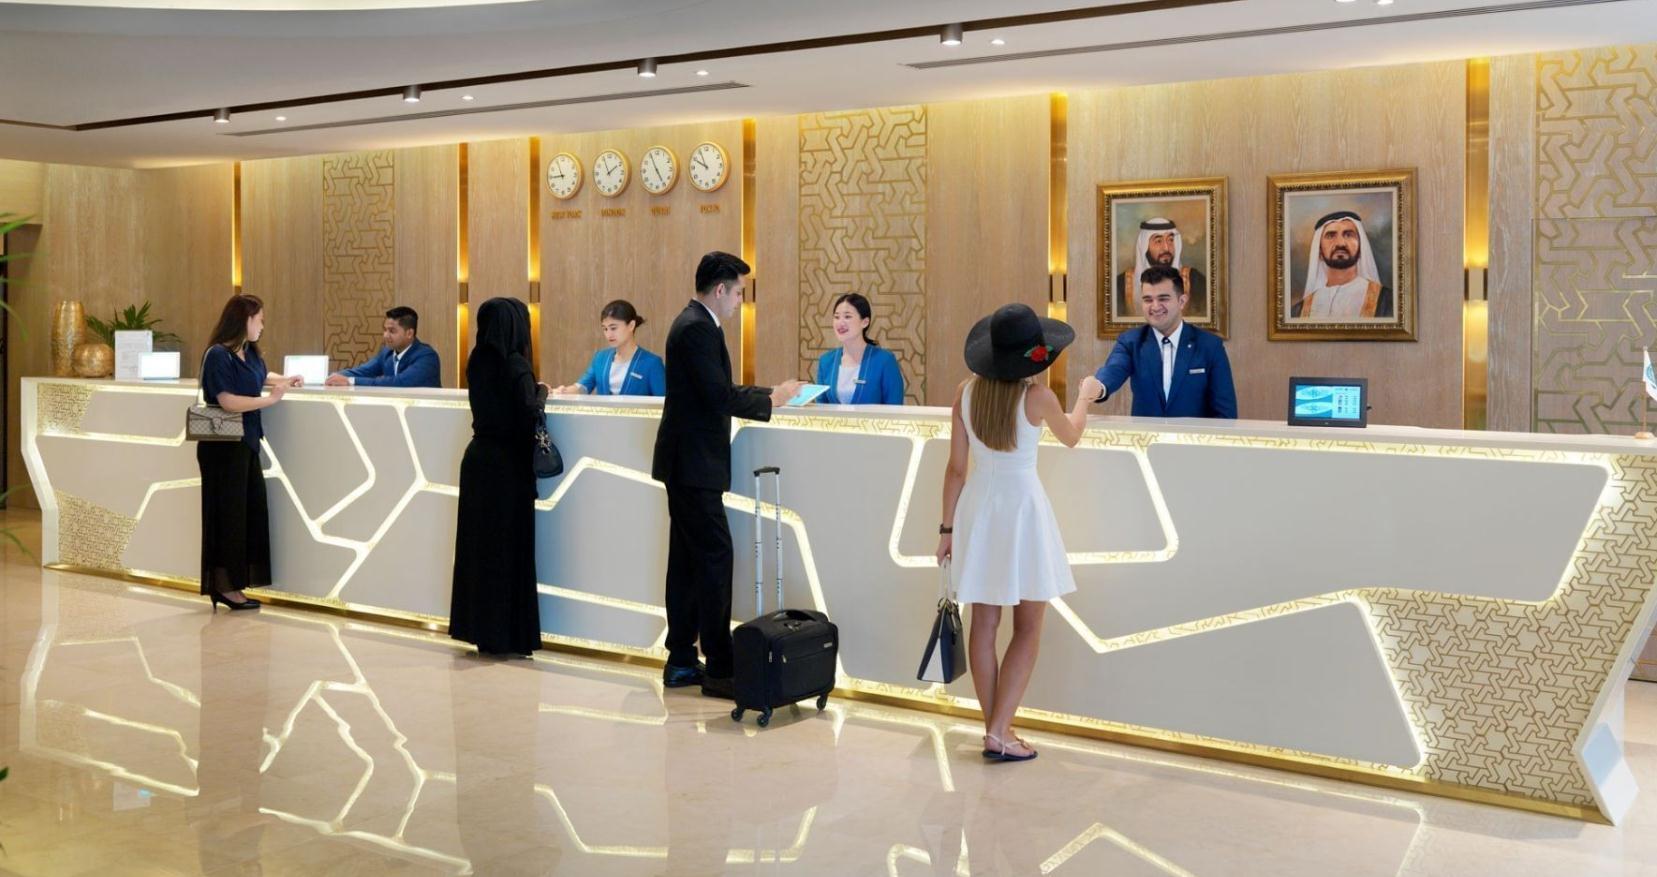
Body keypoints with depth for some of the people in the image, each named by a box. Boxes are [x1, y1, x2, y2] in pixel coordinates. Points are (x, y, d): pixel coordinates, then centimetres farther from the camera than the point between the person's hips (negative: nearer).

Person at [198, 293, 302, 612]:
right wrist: (270, 399, -18)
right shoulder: (218, 355, -16)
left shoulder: (250, 353, 10)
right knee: (228, 514, -2)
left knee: (251, 511, 7)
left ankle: (231, 585, 14)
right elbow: (229, 401, -24)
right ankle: (225, 586, 6)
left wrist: (285, 380, 20)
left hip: (246, 443, 9)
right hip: (224, 447, -9)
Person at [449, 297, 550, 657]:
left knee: (478, 544, 13)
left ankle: (476, 625, 20)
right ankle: (505, 634, 3)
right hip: (507, 464, -7)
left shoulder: (478, 362, 6)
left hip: (478, 458, 7)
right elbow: (530, 416, -20)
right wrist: (542, 392, -2)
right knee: (507, 546, -1)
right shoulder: (516, 365, -15)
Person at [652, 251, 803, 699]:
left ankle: (681, 662, 19)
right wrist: (770, 401, -11)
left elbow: (717, 390, 20)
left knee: (687, 560, 12)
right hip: (694, 464, -11)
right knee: (715, 556, -8)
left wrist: (771, 392, 13)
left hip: (687, 464, 11)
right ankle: (718, 667, -4)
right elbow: (720, 396, -23)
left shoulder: (695, 324, 16)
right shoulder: (697, 328, -16)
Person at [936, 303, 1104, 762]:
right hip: (1022, 505, -4)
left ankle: (996, 728, 17)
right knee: (1027, 628, 6)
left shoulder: (966, 392, -3)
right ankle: (999, 732, 0)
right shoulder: (1037, 397, -13)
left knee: (984, 624, 10)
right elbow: (1071, 436, 8)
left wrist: (948, 526, 11)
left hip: (978, 507, 4)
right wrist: (1084, 396, 27)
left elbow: (956, 468, 1)